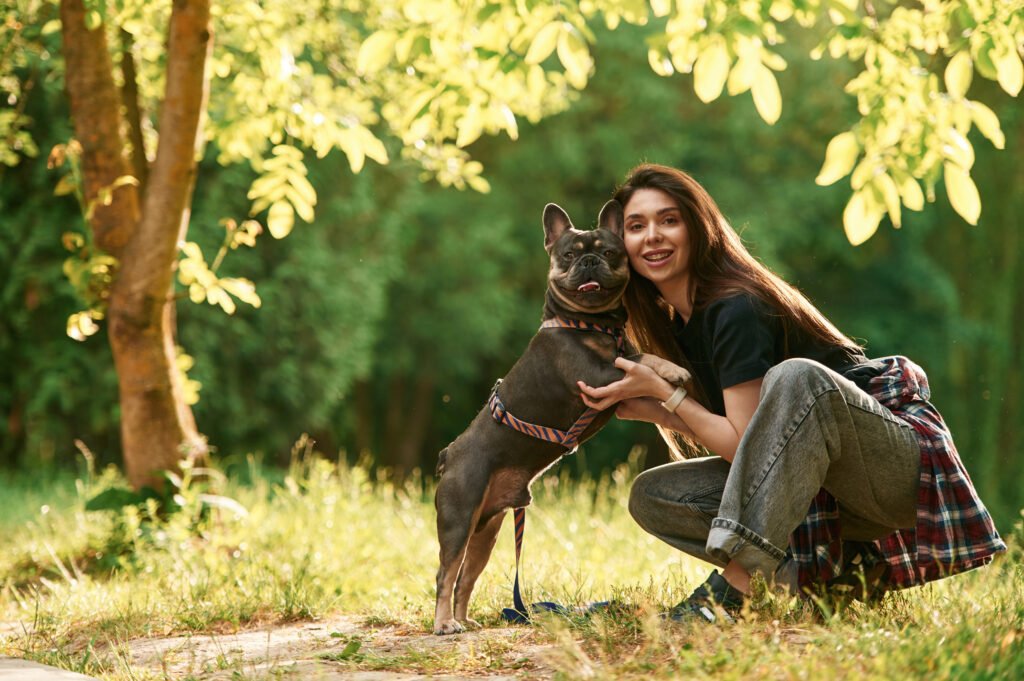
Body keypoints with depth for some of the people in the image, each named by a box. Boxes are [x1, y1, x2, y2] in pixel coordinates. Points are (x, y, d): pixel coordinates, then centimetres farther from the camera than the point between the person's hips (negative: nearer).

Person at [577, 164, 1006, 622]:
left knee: (795, 377, -37)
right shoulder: (679, 322, 8)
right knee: (652, 495, -4)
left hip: (897, 464, -8)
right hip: (822, 493, 9)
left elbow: (742, 443, -20)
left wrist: (663, 393, -12)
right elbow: (727, 439, 9)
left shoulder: (737, 310, -18)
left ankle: (735, 589, -39)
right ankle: (838, 568, -10)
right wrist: (652, 411, -5)